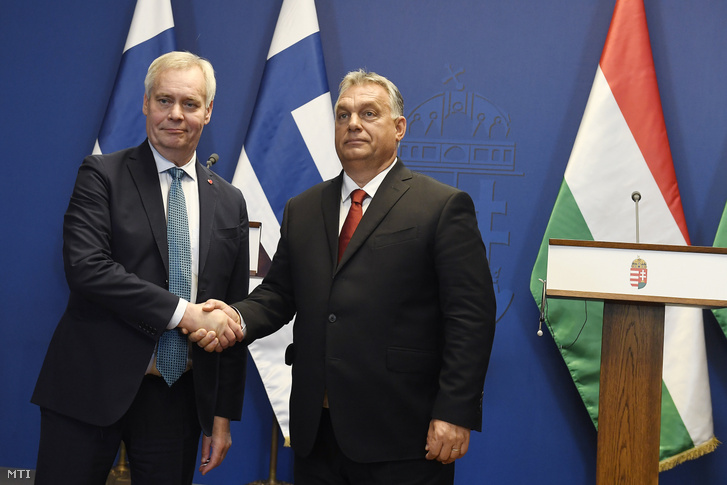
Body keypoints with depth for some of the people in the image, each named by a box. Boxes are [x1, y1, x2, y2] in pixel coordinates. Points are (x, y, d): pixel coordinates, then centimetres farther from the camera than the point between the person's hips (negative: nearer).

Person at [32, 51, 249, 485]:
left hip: (179, 398, 3)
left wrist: (224, 415, 8)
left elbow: (232, 318, 11)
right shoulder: (103, 175, 0)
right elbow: (86, 267, -16)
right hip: (94, 388, -3)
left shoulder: (229, 203, 10)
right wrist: (183, 312, -18)